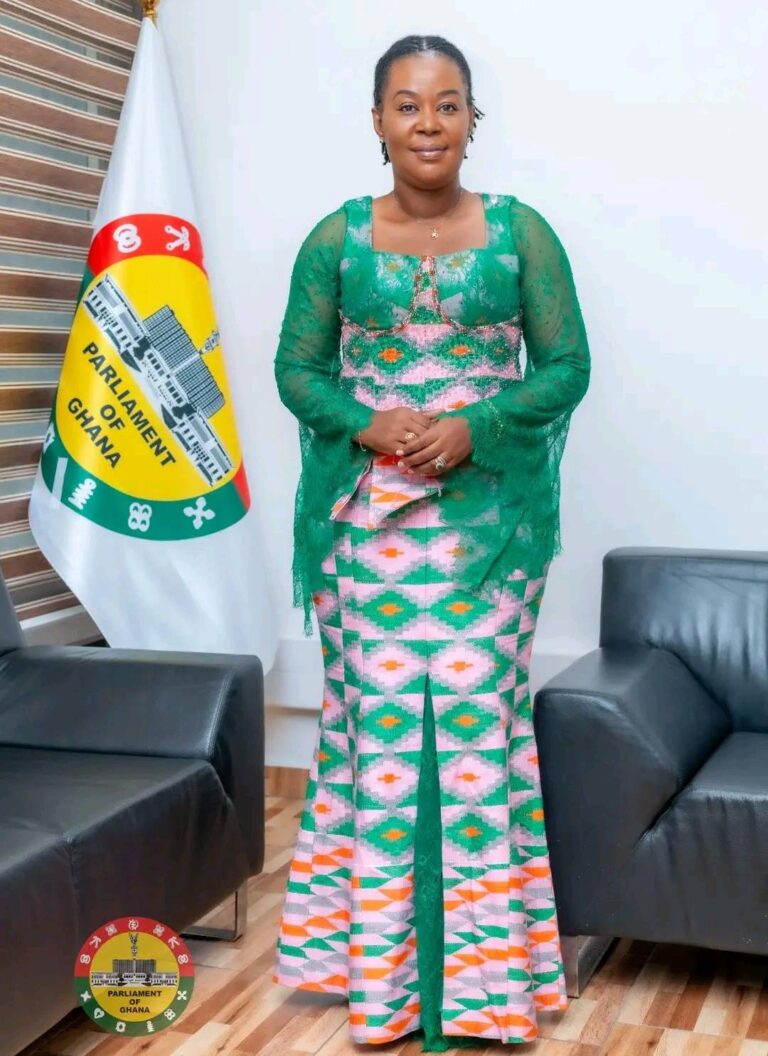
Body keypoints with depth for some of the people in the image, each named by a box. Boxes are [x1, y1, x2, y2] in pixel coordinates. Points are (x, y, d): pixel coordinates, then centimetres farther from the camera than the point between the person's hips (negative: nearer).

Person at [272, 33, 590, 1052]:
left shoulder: (521, 231, 3)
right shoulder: (336, 238, 6)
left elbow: (566, 365, 1)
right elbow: (297, 367, 6)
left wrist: (471, 429, -14)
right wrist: (371, 425, -13)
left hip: (486, 515, -1)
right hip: (368, 514, 1)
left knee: (475, 719, 0)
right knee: (380, 720, 3)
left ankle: (479, 959, 14)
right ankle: (387, 964, 16)